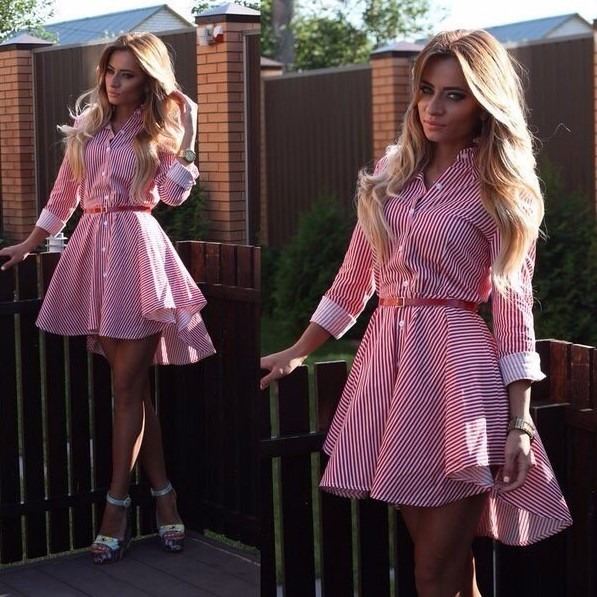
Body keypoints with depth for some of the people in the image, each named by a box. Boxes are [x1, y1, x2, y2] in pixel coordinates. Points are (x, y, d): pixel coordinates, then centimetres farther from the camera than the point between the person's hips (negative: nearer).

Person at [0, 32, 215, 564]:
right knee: (134, 385, 8)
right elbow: (63, 196, 19)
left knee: (127, 386, -3)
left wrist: (186, 135, -13)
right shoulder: (87, 126, 12)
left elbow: (173, 193, -13)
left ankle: (117, 505, 5)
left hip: (136, 250, -4)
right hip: (93, 249, 4)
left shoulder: (160, 130, 2)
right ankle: (163, 494, 17)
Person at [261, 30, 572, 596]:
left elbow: (514, 308, -5)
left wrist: (520, 423, -10)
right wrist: (297, 352, 19)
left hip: (456, 363, -5)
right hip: (387, 356, 5)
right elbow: (354, 278, 18)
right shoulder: (391, 172, 12)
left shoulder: (500, 190, -2)